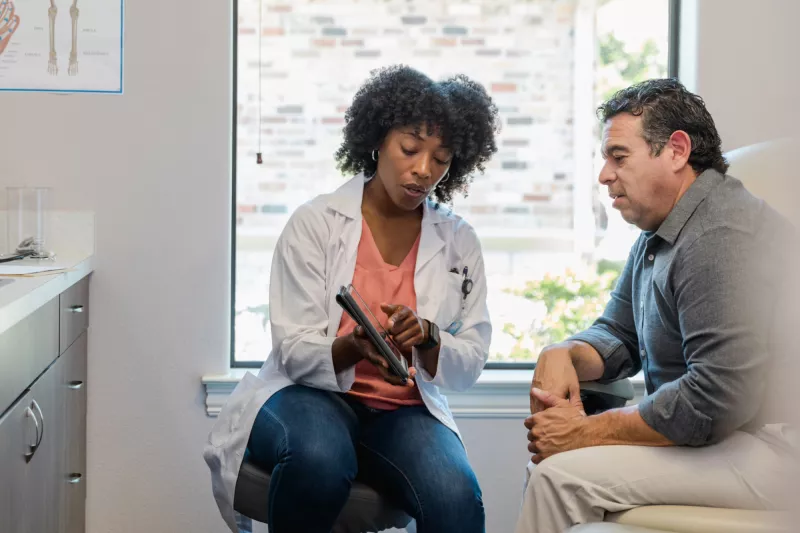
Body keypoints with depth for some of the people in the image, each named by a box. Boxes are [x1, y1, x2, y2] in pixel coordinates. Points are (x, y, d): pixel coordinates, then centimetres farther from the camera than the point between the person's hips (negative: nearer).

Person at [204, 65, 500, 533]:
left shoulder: (459, 242, 7)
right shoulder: (315, 223, -2)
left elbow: (471, 361, 4)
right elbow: (295, 350, -7)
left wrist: (426, 336, -18)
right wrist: (354, 347, -29)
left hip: (406, 409, 2)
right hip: (311, 394, -1)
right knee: (321, 458, -37)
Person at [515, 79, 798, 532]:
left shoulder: (723, 239, -21)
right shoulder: (659, 234, 15)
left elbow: (719, 398, -28)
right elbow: (619, 334, 19)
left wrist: (586, 432, -18)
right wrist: (563, 355, -6)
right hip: (715, 428, 11)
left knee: (563, 475, -20)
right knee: (550, 453, 7)